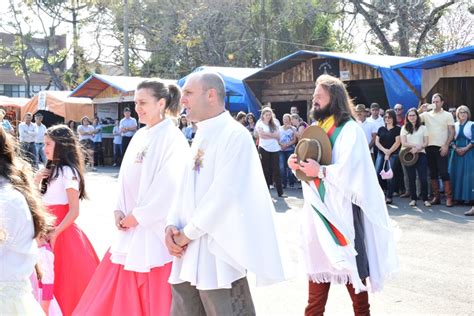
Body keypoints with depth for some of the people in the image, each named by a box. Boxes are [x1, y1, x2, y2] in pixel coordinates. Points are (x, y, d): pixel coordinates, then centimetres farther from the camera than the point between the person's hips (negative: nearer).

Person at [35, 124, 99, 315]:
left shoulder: (68, 172, -12)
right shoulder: (52, 170, 13)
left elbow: (74, 211, -16)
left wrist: (55, 233, -19)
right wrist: (36, 183, 2)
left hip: (62, 233, -8)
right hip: (49, 232, 8)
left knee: (67, 282, -1)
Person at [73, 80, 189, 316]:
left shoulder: (172, 138, -13)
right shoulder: (140, 136, 11)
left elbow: (168, 187, -18)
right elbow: (126, 177, 14)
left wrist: (138, 215, -13)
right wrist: (119, 210, 1)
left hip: (155, 228, -8)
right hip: (131, 226, 8)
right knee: (118, 296, 13)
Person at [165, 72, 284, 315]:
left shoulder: (235, 134, -11)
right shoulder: (200, 137, 16)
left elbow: (224, 192, -19)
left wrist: (189, 232, -13)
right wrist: (172, 225, 0)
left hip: (219, 252, -8)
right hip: (189, 252, 8)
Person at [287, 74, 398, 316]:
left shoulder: (350, 130, -9)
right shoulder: (316, 129, 14)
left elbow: (353, 170, -20)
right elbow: (310, 166, 15)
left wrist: (321, 171, -25)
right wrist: (296, 164, -6)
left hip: (342, 209, -6)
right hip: (318, 208, 6)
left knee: (350, 265, 1)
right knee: (319, 261, 9)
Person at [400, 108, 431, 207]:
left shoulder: (423, 128, 11)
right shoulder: (404, 128, 9)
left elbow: (426, 143, 4)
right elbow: (404, 143, -1)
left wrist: (418, 148, -13)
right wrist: (415, 145, -14)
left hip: (421, 154, 0)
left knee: (423, 178, -8)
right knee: (411, 178, 2)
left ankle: (425, 199, -2)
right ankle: (413, 199, 9)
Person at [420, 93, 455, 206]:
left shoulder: (447, 115, 3)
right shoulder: (426, 115, 11)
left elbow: (452, 132, -1)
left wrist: (446, 145, -10)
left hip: (441, 148, -4)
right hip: (429, 147, 4)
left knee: (443, 172, -9)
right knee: (433, 173, 7)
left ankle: (449, 197, -6)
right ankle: (436, 196, 14)